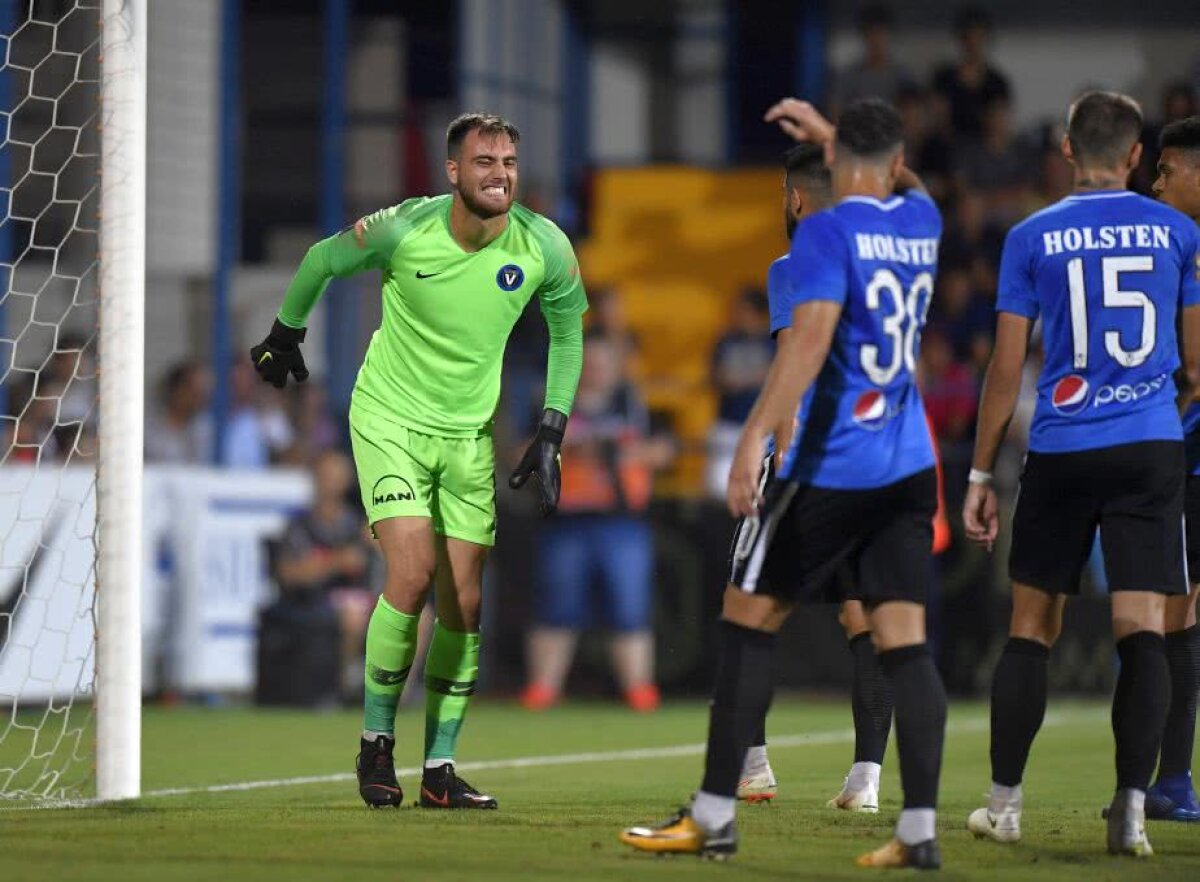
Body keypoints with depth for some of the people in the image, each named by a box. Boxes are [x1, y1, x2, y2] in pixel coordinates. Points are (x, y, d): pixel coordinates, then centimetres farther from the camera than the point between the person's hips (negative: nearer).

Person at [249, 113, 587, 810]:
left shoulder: (545, 249, -12)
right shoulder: (403, 230, -20)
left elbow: (568, 333, 7)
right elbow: (322, 261, 0)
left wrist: (551, 434, 2)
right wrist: (285, 335, 14)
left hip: (470, 433, 3)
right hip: (389, 419, -3)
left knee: (464, 602, 1)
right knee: (413, 573, -19)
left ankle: (440, 768, 11)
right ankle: (377, 741, -1)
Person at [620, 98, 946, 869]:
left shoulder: (827, 233, -11)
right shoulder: (922, 222, 9)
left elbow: (810, 337, -24)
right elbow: (904, 185, 36)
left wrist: (756, 438, -27)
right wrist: (826, 130, 42)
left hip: (829, 467, -6)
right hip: (909, 466, 6)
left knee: (748, 624, 4)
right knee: (904, 641, 1)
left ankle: (714, 818, 5)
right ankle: (920, 828, -8)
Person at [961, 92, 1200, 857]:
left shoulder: (1033, 238, 0)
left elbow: (1007, 369, 1)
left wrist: (980, 475, 7)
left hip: (1062, 451, 0)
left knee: (1032, 628, 10)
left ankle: (1004, 803, 14)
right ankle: (1132, 808, -12)